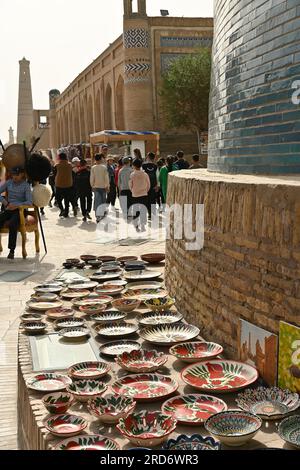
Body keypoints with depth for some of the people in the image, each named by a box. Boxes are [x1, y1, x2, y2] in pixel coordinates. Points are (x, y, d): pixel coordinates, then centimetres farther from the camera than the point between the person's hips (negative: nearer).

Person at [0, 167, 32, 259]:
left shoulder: (26, 185, -2)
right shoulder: (8, 183, 10)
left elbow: (30, 202, -11)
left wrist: (16, 205, -23)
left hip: (20, 210, -4)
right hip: (8, 209, 4)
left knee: (12, 224, -35)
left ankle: (12, 250, -29)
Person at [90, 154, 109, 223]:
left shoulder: (93, 168, -6)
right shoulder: (104, 167, -8)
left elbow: (92, 178, -3)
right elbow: (106, 178, -6)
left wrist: (92, 185, 10)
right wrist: (107, 186, 2)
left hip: (96, 187, 0)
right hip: (103, 187, 0)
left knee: (97, 201, 4)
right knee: (103, 201, 12)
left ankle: (98, 216, -1)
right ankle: (103, 215, 16)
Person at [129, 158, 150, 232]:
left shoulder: (132, 175, -8)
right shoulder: (145, 174, -4)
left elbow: (130, 185, -1)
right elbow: (148, 185, 3)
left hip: (135, 195, 0)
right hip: (144, 195, 0)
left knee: (135, 210, 12)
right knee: (143, 210, 4)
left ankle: (136, 226, 15)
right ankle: (143, 226, -3)